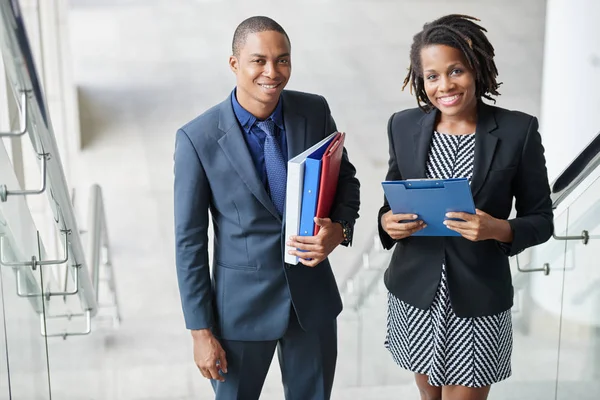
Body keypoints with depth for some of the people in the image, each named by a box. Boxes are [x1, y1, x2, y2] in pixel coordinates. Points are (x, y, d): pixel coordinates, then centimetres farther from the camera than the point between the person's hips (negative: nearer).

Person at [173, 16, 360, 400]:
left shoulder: (315, 111, -7)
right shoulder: (197, 138, -16)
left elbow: (346, 178, 8)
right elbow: (190, 239, -10)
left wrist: (340, 229, -15)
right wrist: (201, 330, -8)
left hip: (313, 295, 3)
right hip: (242, 302, -3)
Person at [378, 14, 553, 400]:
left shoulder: (519, 130, -9)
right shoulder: (403, 126, -1)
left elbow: (541, 220, -4)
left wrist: (499, 229, -23)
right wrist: (388, 221, -13)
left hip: (479, 300, -3)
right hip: (413, 293, 3)